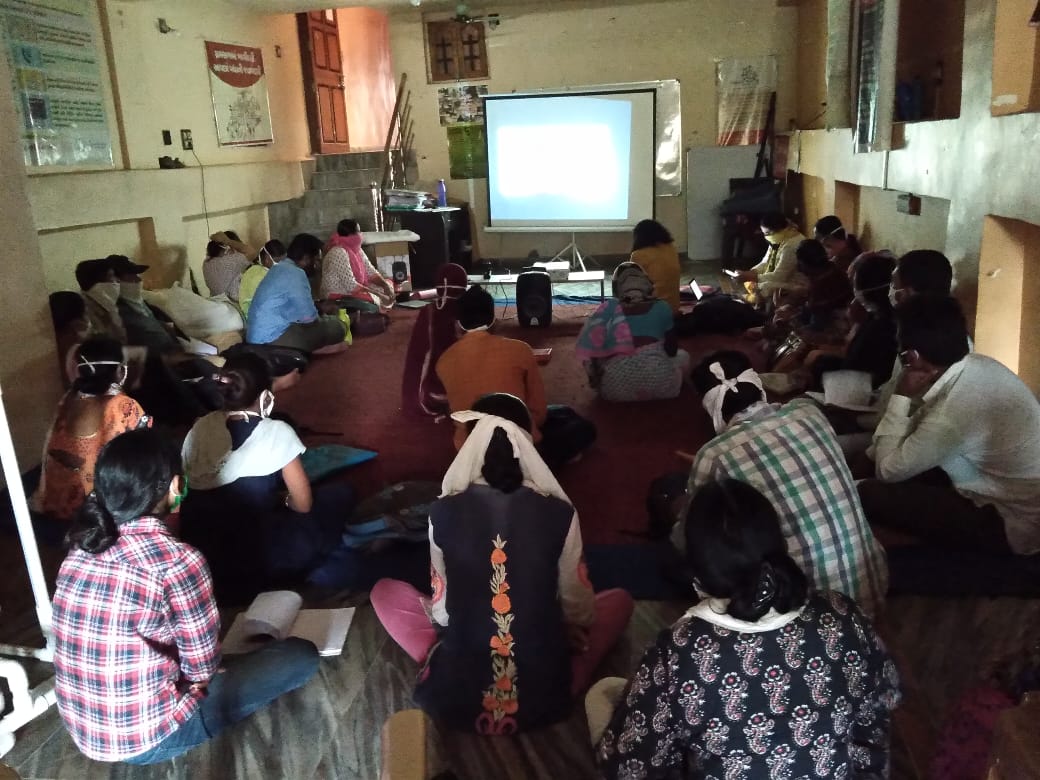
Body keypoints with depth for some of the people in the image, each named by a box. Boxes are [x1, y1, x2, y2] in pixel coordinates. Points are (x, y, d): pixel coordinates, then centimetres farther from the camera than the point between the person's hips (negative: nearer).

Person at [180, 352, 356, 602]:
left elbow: (186, 489, 12)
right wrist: (282, 500, 17)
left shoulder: (201, 427, 2)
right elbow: (303, 504, -6)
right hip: (252, 564, -6)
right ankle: (281, 574, 13)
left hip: (197, 557, 7)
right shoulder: (277, 432, -11)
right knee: (341, 493, 8)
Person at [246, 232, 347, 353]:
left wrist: (321, 309, 23)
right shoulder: (295, 274, -16)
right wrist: (324, 315, 3)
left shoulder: (281, 268, 15)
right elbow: (309, 318, -17)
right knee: (336, 327, -10)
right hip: (272, 340, -11)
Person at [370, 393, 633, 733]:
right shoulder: (559, 513, -11)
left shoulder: (444, 511, -9)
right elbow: (579, 610, 2)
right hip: (544, 698, 0)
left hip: (455, 697, 0)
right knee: (619, 600, 22)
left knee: (385, 591, 21)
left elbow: (441, 609, 3)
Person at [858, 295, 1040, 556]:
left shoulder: (954, 411, -32)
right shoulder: (978, 365, -7)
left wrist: (901, 397, -16)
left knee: (870, 494, -14)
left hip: (1010, 527, -9)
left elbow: (889, 470, -16)